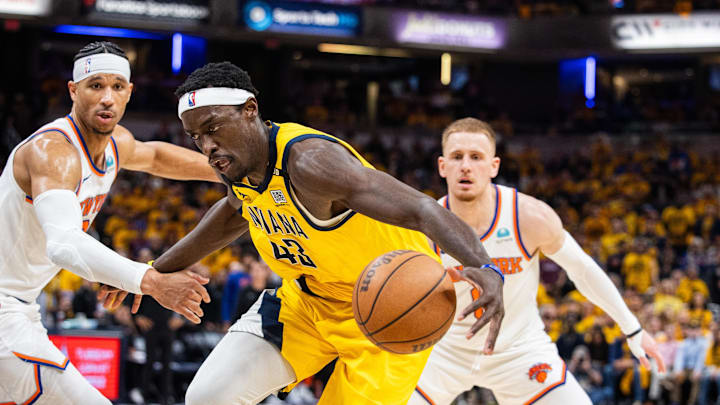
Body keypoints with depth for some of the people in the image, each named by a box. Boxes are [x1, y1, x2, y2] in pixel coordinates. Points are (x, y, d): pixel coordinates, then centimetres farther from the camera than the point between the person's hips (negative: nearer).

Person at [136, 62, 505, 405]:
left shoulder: (308, 161, -34)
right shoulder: (238, 158, -7)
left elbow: (422, 209, -44)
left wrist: (483, 267, -63)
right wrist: (154, 272, 26)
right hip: (307, 299, 7)